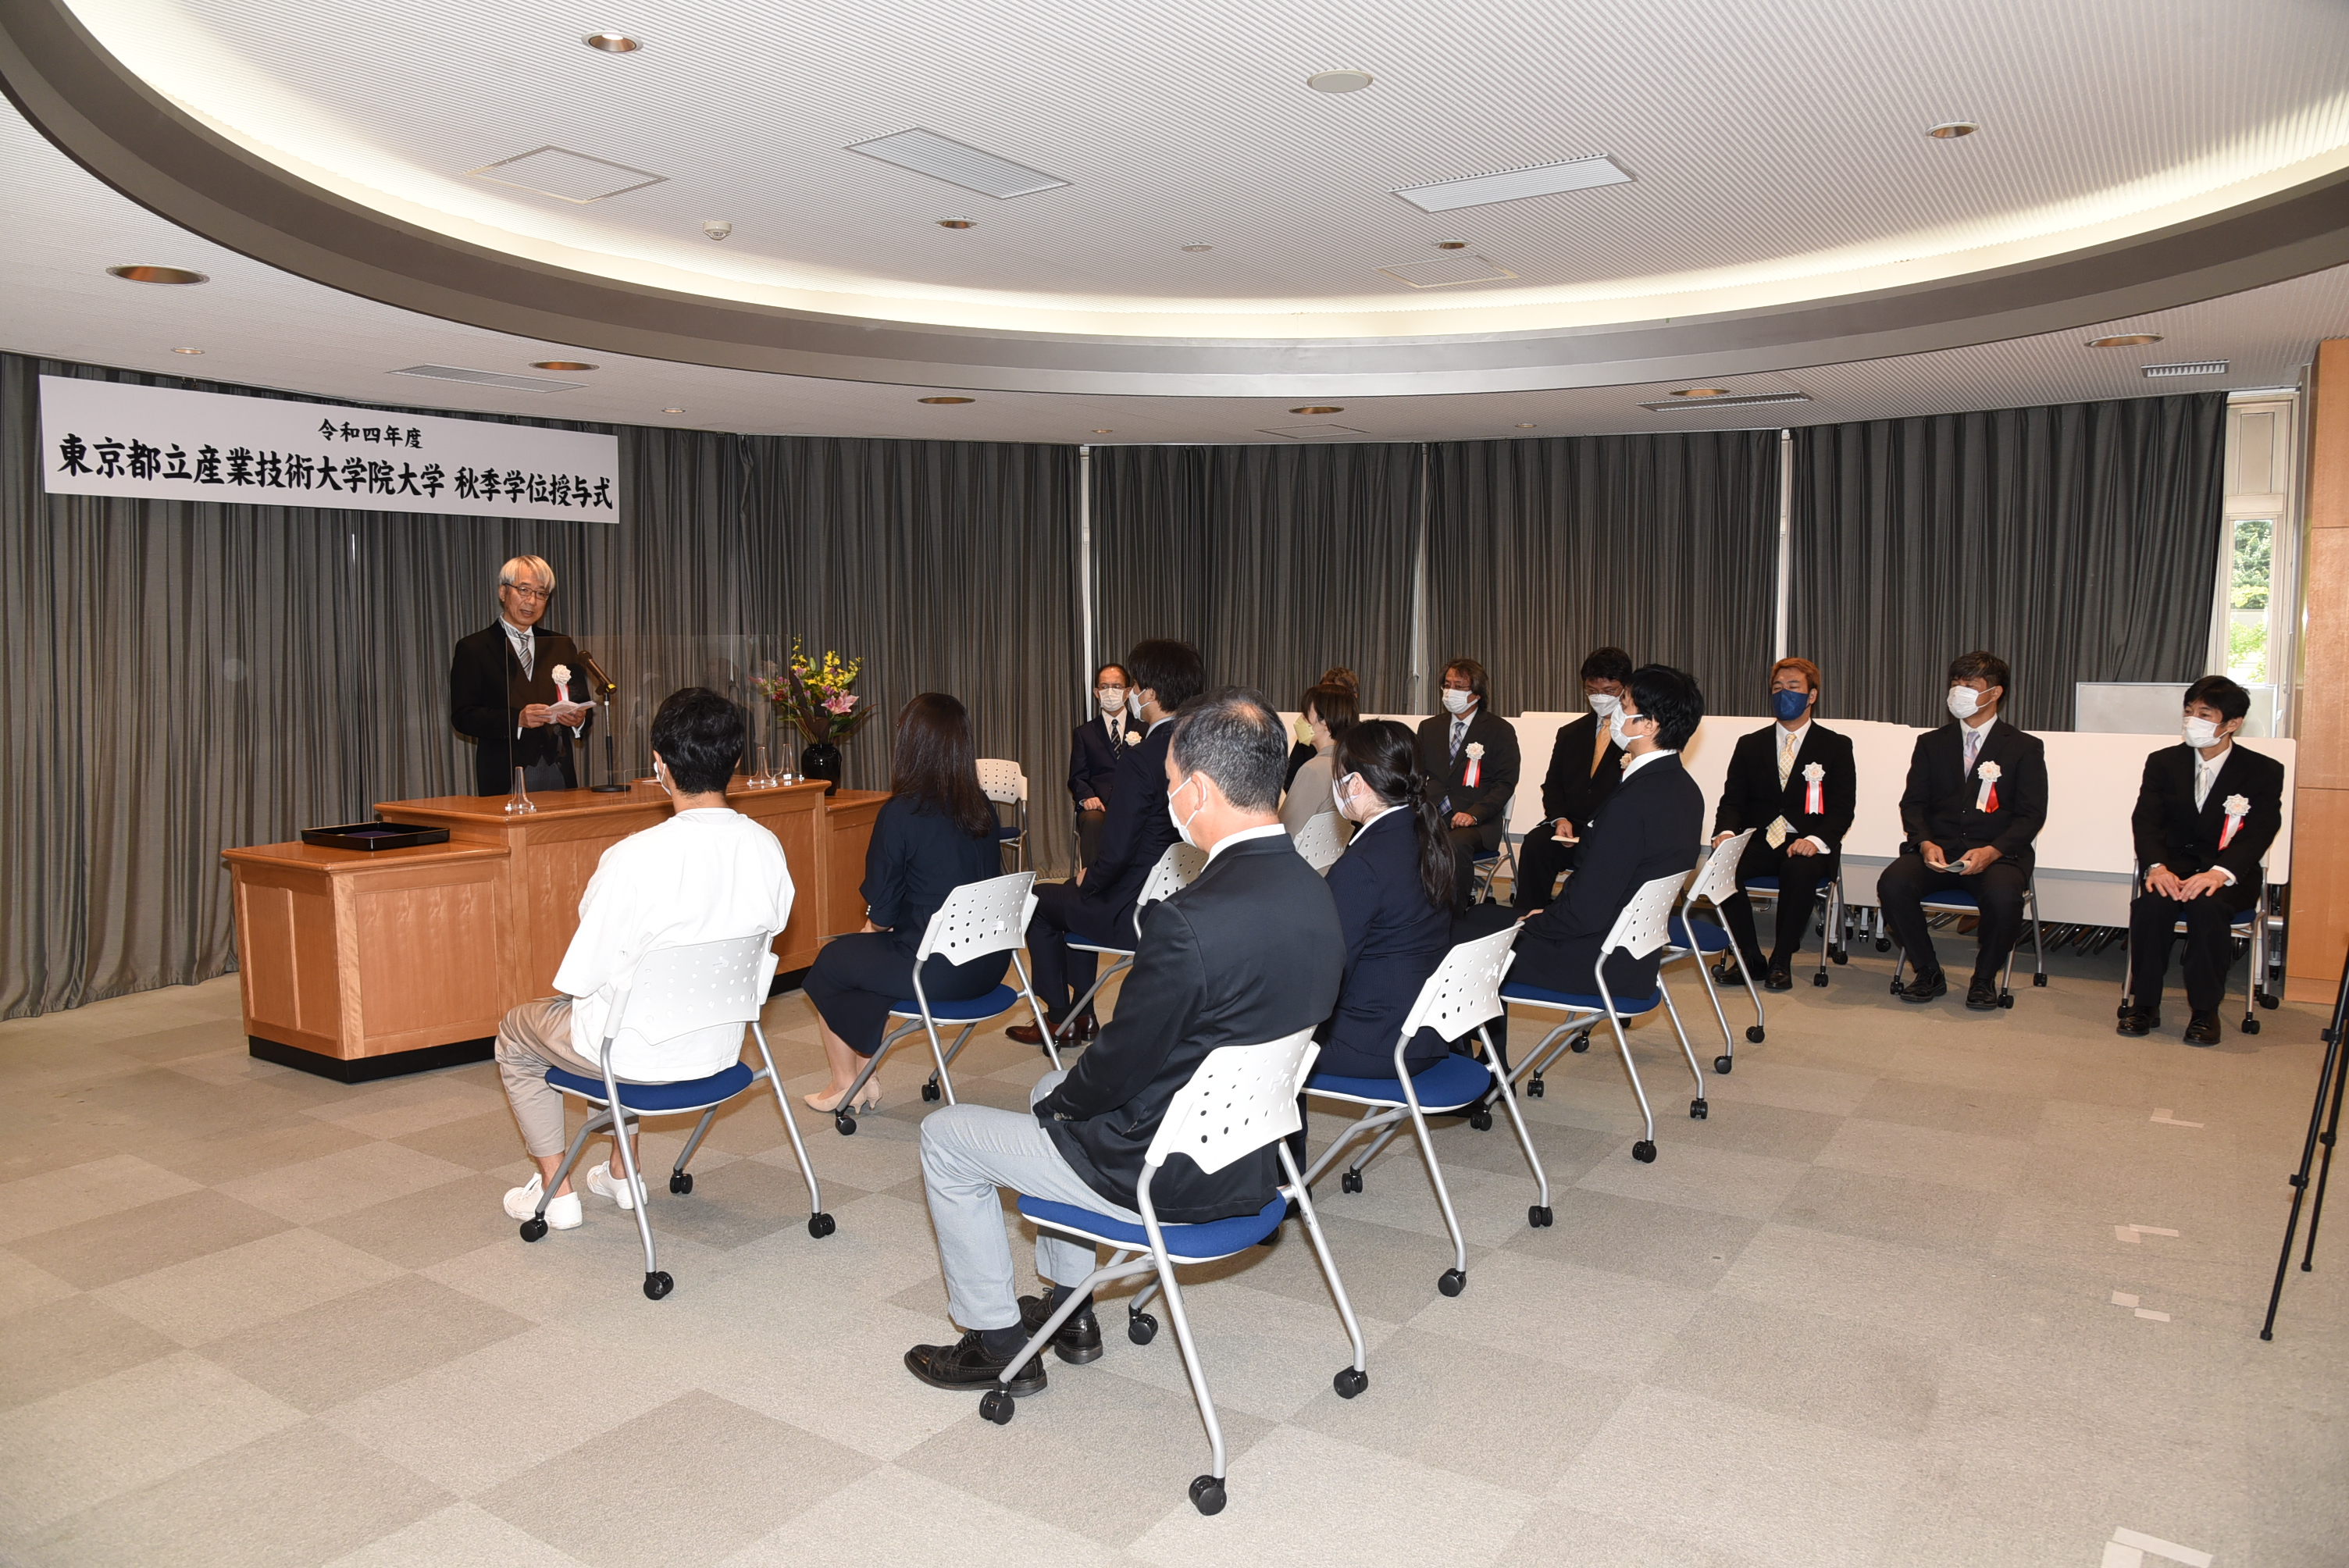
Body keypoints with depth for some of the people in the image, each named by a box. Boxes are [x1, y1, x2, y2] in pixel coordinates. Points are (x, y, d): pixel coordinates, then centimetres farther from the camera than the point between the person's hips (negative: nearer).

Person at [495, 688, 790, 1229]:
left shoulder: (634, 859, -29)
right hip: (721, 1046, 5)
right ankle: (619, 1174, 43)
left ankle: (555, 1191, 31)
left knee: (514, 1032, 25)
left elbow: (580, 978, -18)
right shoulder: (767, 848, -13)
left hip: (639, 1054, -5)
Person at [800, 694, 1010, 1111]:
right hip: (989, 964, 7)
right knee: (869, 953, 29)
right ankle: (865, 1078, 34)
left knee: (829, 963, 20)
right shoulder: (982, 809, 2)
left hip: (937, 971, -7)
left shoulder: (901, 813, -17)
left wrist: (874, 925, 13)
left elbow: (880, 913, -12)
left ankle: (845, 1084, 34)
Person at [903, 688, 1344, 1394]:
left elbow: (1121, 1064, -21)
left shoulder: (1192, 921, -32)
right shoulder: (1317, 897, -5)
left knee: (945, 1136, 11)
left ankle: (997, 1342, 24)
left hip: (1168, 1176, -8)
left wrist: (1059, 1103, 2)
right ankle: (1069, 1310, 39)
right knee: (1056, 1090, 32)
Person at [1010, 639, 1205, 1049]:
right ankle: (1082, 1016, 37)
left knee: (1039, 900, 17)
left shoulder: (1141, 758, -24)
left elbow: (1116, 852, -23)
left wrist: (1090, 881, -1)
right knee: (1076, 894, 31)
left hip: (1136, 914, -8)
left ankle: (1059, 1019, 28)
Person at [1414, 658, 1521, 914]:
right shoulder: (1429, 728, 19)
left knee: (1458, 843, -38)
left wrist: (1473, 814, -18)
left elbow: (1505, 784, -2)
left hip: (1477, 821, -3)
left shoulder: (1500, 730, 6)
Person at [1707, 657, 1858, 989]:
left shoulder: (1836, 747, 8)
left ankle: (1782, 961, -21)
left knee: (1800, 869, -38)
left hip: (1806, 845, -2)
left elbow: (1842, 809, 0)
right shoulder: (1750, 745, 16)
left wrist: (1815, 840, -21)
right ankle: (1749, 957, -16)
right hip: (1758, 843, 2)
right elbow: (1732, 800, 8)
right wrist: (1726, 833, -15)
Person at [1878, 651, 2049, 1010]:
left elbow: (2031, 815, 0)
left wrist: (1991, 852, -18)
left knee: (2004, 897, -36)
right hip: (1937, 850, 2)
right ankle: (1928, 973, -9)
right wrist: (1926, 844, -12)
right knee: (1893, 883, -29)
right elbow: (1913, 803, 10)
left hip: (1998, 854, -2)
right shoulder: (1931, 743, 16)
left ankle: (1985, 979, -8)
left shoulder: (2025, 748, 8)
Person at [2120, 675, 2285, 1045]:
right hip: (2173, 866, 2)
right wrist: (2156, 866, -24)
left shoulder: (2264, 771, 1)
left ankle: (2205, 1010, -21)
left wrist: (2221, 872, -31)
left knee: (2207, 905, -36)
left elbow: (2259, 834, -12)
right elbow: (2145, 820, -3)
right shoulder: (2163, 762, 7)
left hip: (2230, 872, -2)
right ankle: (2144, 1004, -19)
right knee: (2152, 903, -32)